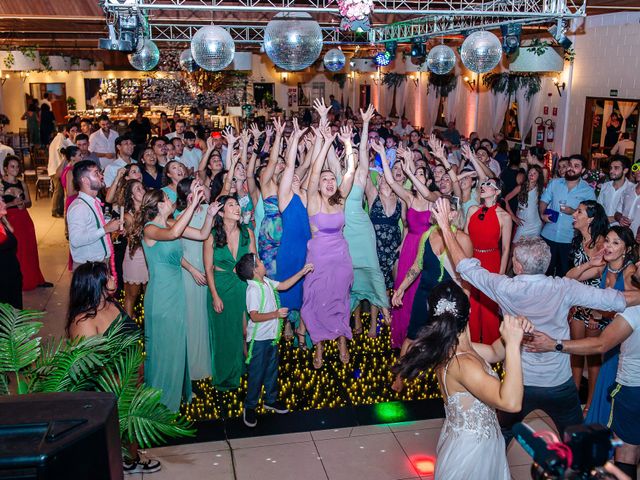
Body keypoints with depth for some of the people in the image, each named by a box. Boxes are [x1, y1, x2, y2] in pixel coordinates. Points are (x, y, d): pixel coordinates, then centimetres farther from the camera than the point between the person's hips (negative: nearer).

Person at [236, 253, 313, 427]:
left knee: (272, 370, 20)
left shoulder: (266, 282, 4)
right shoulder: (253, 290, -23)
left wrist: (302, 272, 14)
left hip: (271, 336, 9)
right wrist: (276, 314, -33)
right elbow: (254, 316, -28)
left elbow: (283, 285, 18)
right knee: (257, 373, 2)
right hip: (258, 339, -9)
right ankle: (249, 407, 16)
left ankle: (271, 400, 36)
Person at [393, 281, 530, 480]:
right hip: (472, 451, -9)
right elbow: (511, 402, -42)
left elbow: (494, 352, 9)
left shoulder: (450, 348, -6)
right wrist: (513, 343, -40)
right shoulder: (463, 364, -33)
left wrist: (513, 331, -11)